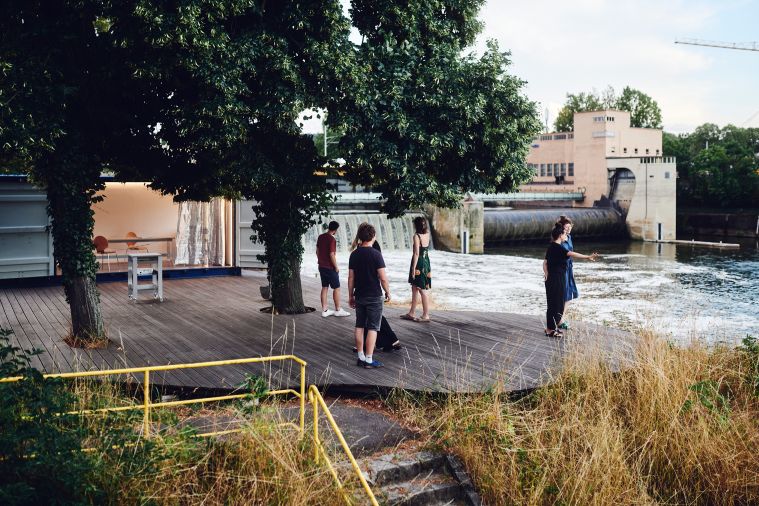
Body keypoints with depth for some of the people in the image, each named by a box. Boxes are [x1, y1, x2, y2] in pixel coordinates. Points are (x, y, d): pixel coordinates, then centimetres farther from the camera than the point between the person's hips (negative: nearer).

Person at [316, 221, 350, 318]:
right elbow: (332, 255, -22)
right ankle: (338, 310, 9)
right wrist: (336, 267, -12)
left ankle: (324, 310, 15)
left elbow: (317, 251, 12)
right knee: (336, 288, 3)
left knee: (324, 288, 12)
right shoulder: (332, 239, -19)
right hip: (330, 268, -8)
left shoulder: (320, 237, 5)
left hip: (322, 266, 8)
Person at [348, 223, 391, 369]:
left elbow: (351, 277, 5)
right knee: (372, 328, 0)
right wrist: (388, 292, 0)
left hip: (359, 296, 5)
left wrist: (351, 296, 13)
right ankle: (368, 360, 1)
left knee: (359, 326, 13)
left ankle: (361, 357, 18)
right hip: (374, 297, -5)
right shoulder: (376, 254, -14)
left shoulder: (354, 254, 1)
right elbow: (383, 278, -15)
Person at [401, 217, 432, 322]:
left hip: (419, 264, -8)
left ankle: (426, 315, 2)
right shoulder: (427, 234, 3)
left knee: (423, 290, -3)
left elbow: (416, 254, -19)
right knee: (414, 289, 18)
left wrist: (413, 269, -17)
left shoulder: (416, 236, -17)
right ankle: (411, 313, 26)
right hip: (426, 263, 8)